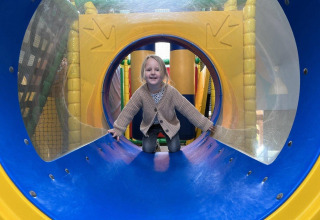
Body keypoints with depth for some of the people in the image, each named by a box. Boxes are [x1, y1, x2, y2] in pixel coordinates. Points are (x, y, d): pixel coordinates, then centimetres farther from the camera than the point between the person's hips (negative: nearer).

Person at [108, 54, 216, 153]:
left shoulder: (171, 91, -26)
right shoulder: (140, 93, -24)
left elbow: (187, 108, -22)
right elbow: (128, 111, -15)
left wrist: (205, 124, -20)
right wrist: (118, 129, -15)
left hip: (169, 124, 0)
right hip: (150, 126, 1)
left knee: (174, 149, -8)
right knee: (147, 150, -11)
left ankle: (171, 141, 27)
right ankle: (154, 144, 25)